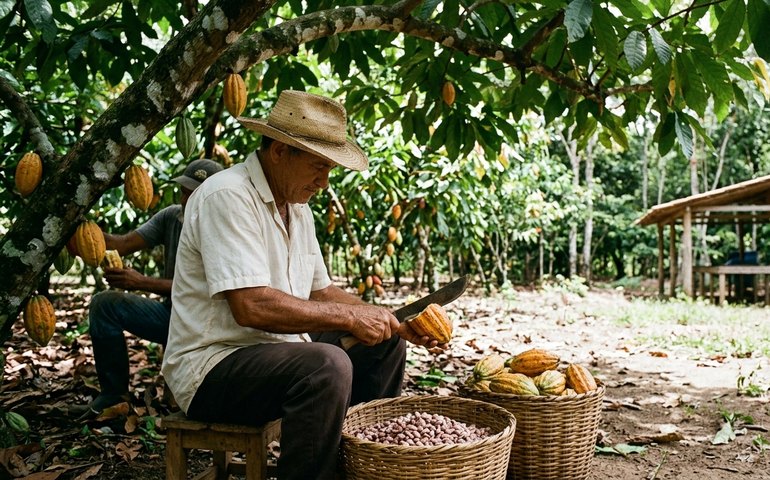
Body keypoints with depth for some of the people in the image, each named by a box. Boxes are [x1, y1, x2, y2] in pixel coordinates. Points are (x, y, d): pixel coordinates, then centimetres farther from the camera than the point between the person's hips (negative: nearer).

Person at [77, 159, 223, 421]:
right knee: (104, 303, -11)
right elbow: (123, 244, -7)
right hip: (170, 313, 6)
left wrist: (141, 282, -29)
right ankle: (113, 395, -3)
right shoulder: (171, 216, 2)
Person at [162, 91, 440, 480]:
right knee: (328, 365, -34)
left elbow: (320, 291, 15)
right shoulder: (228, 198, -19)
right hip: (212, 366, -9)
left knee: (386, 343, 11)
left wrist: (396, 324, 3)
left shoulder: (296, 206, 10)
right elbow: (251, 307, -28)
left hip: (280, 352, 10)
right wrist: (348, 316, -21)